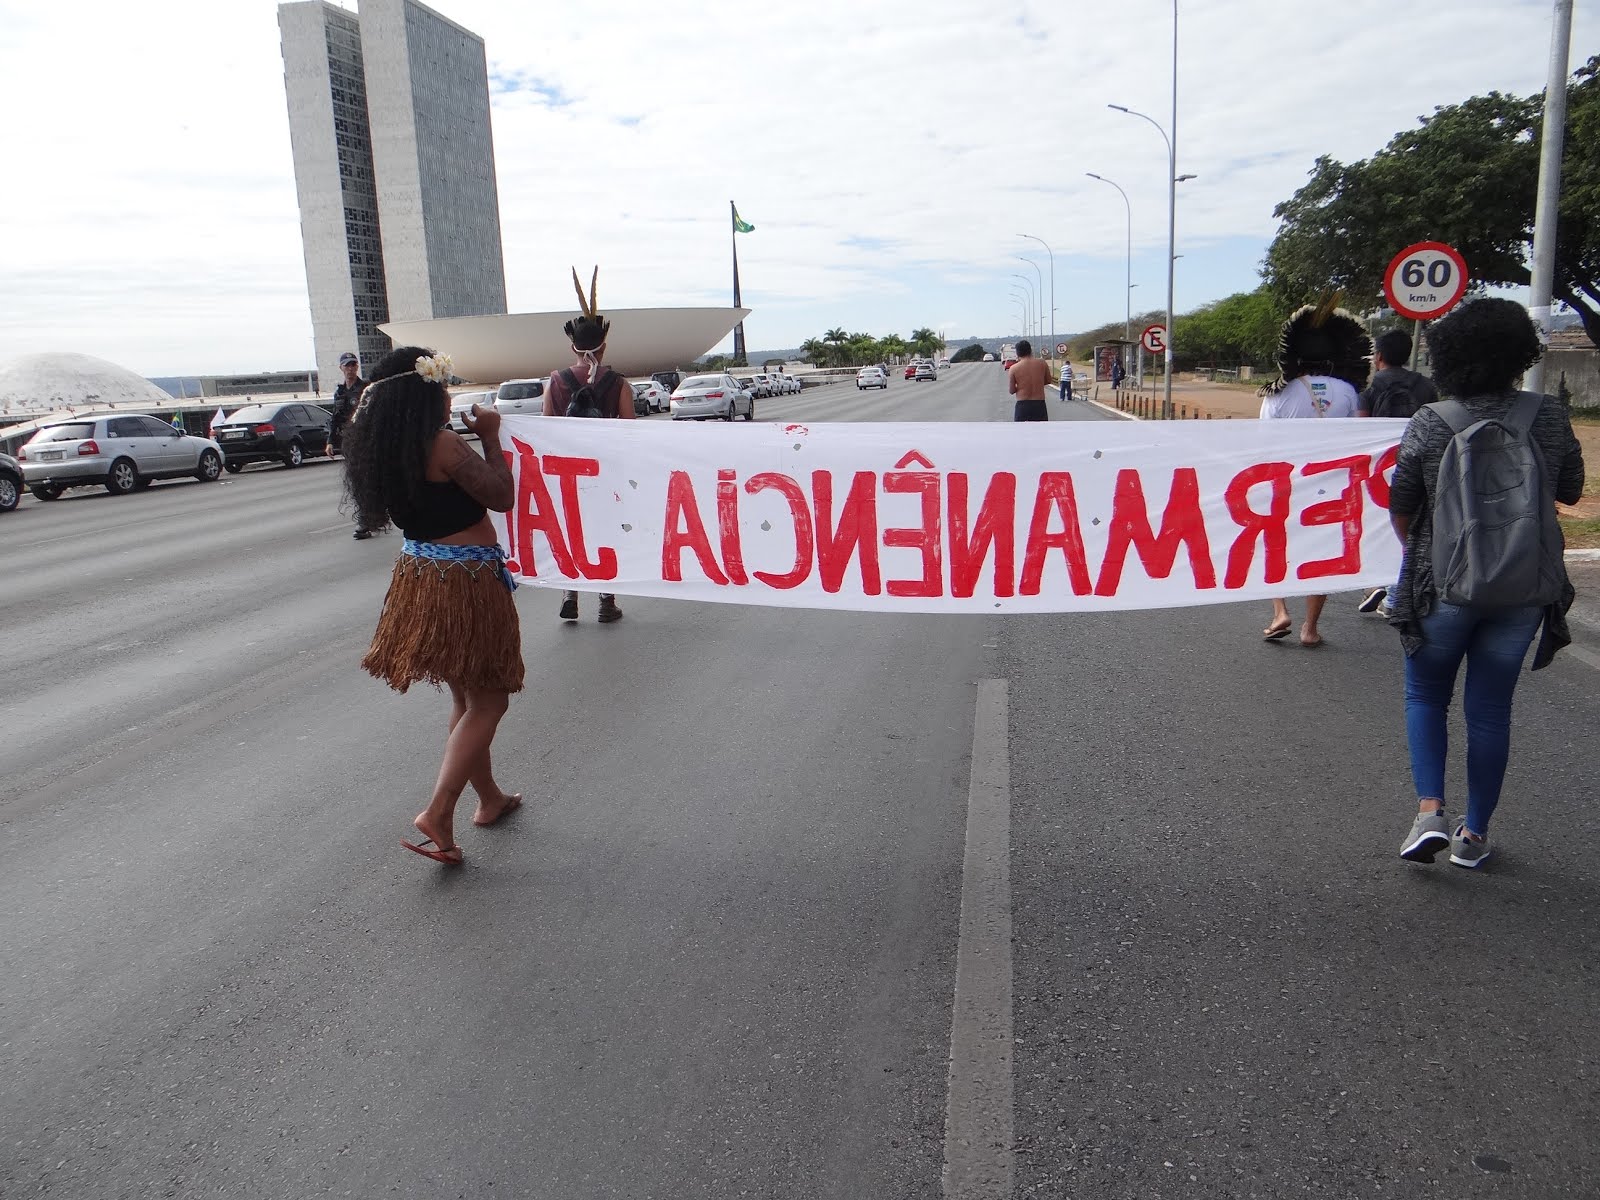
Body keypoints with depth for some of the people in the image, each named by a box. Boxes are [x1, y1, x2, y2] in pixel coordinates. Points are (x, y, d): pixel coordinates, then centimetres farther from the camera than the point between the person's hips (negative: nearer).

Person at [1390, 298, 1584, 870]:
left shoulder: (1429, 423, -12)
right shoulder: (1550, 417, -5)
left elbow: (1399, 507, -3)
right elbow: (1570, 492, 8)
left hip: (1443, 585, -2)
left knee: (1425, 695, 17)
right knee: (1490, 708, 13)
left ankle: (1430, 809, 1)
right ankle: (1474, 833, 22)